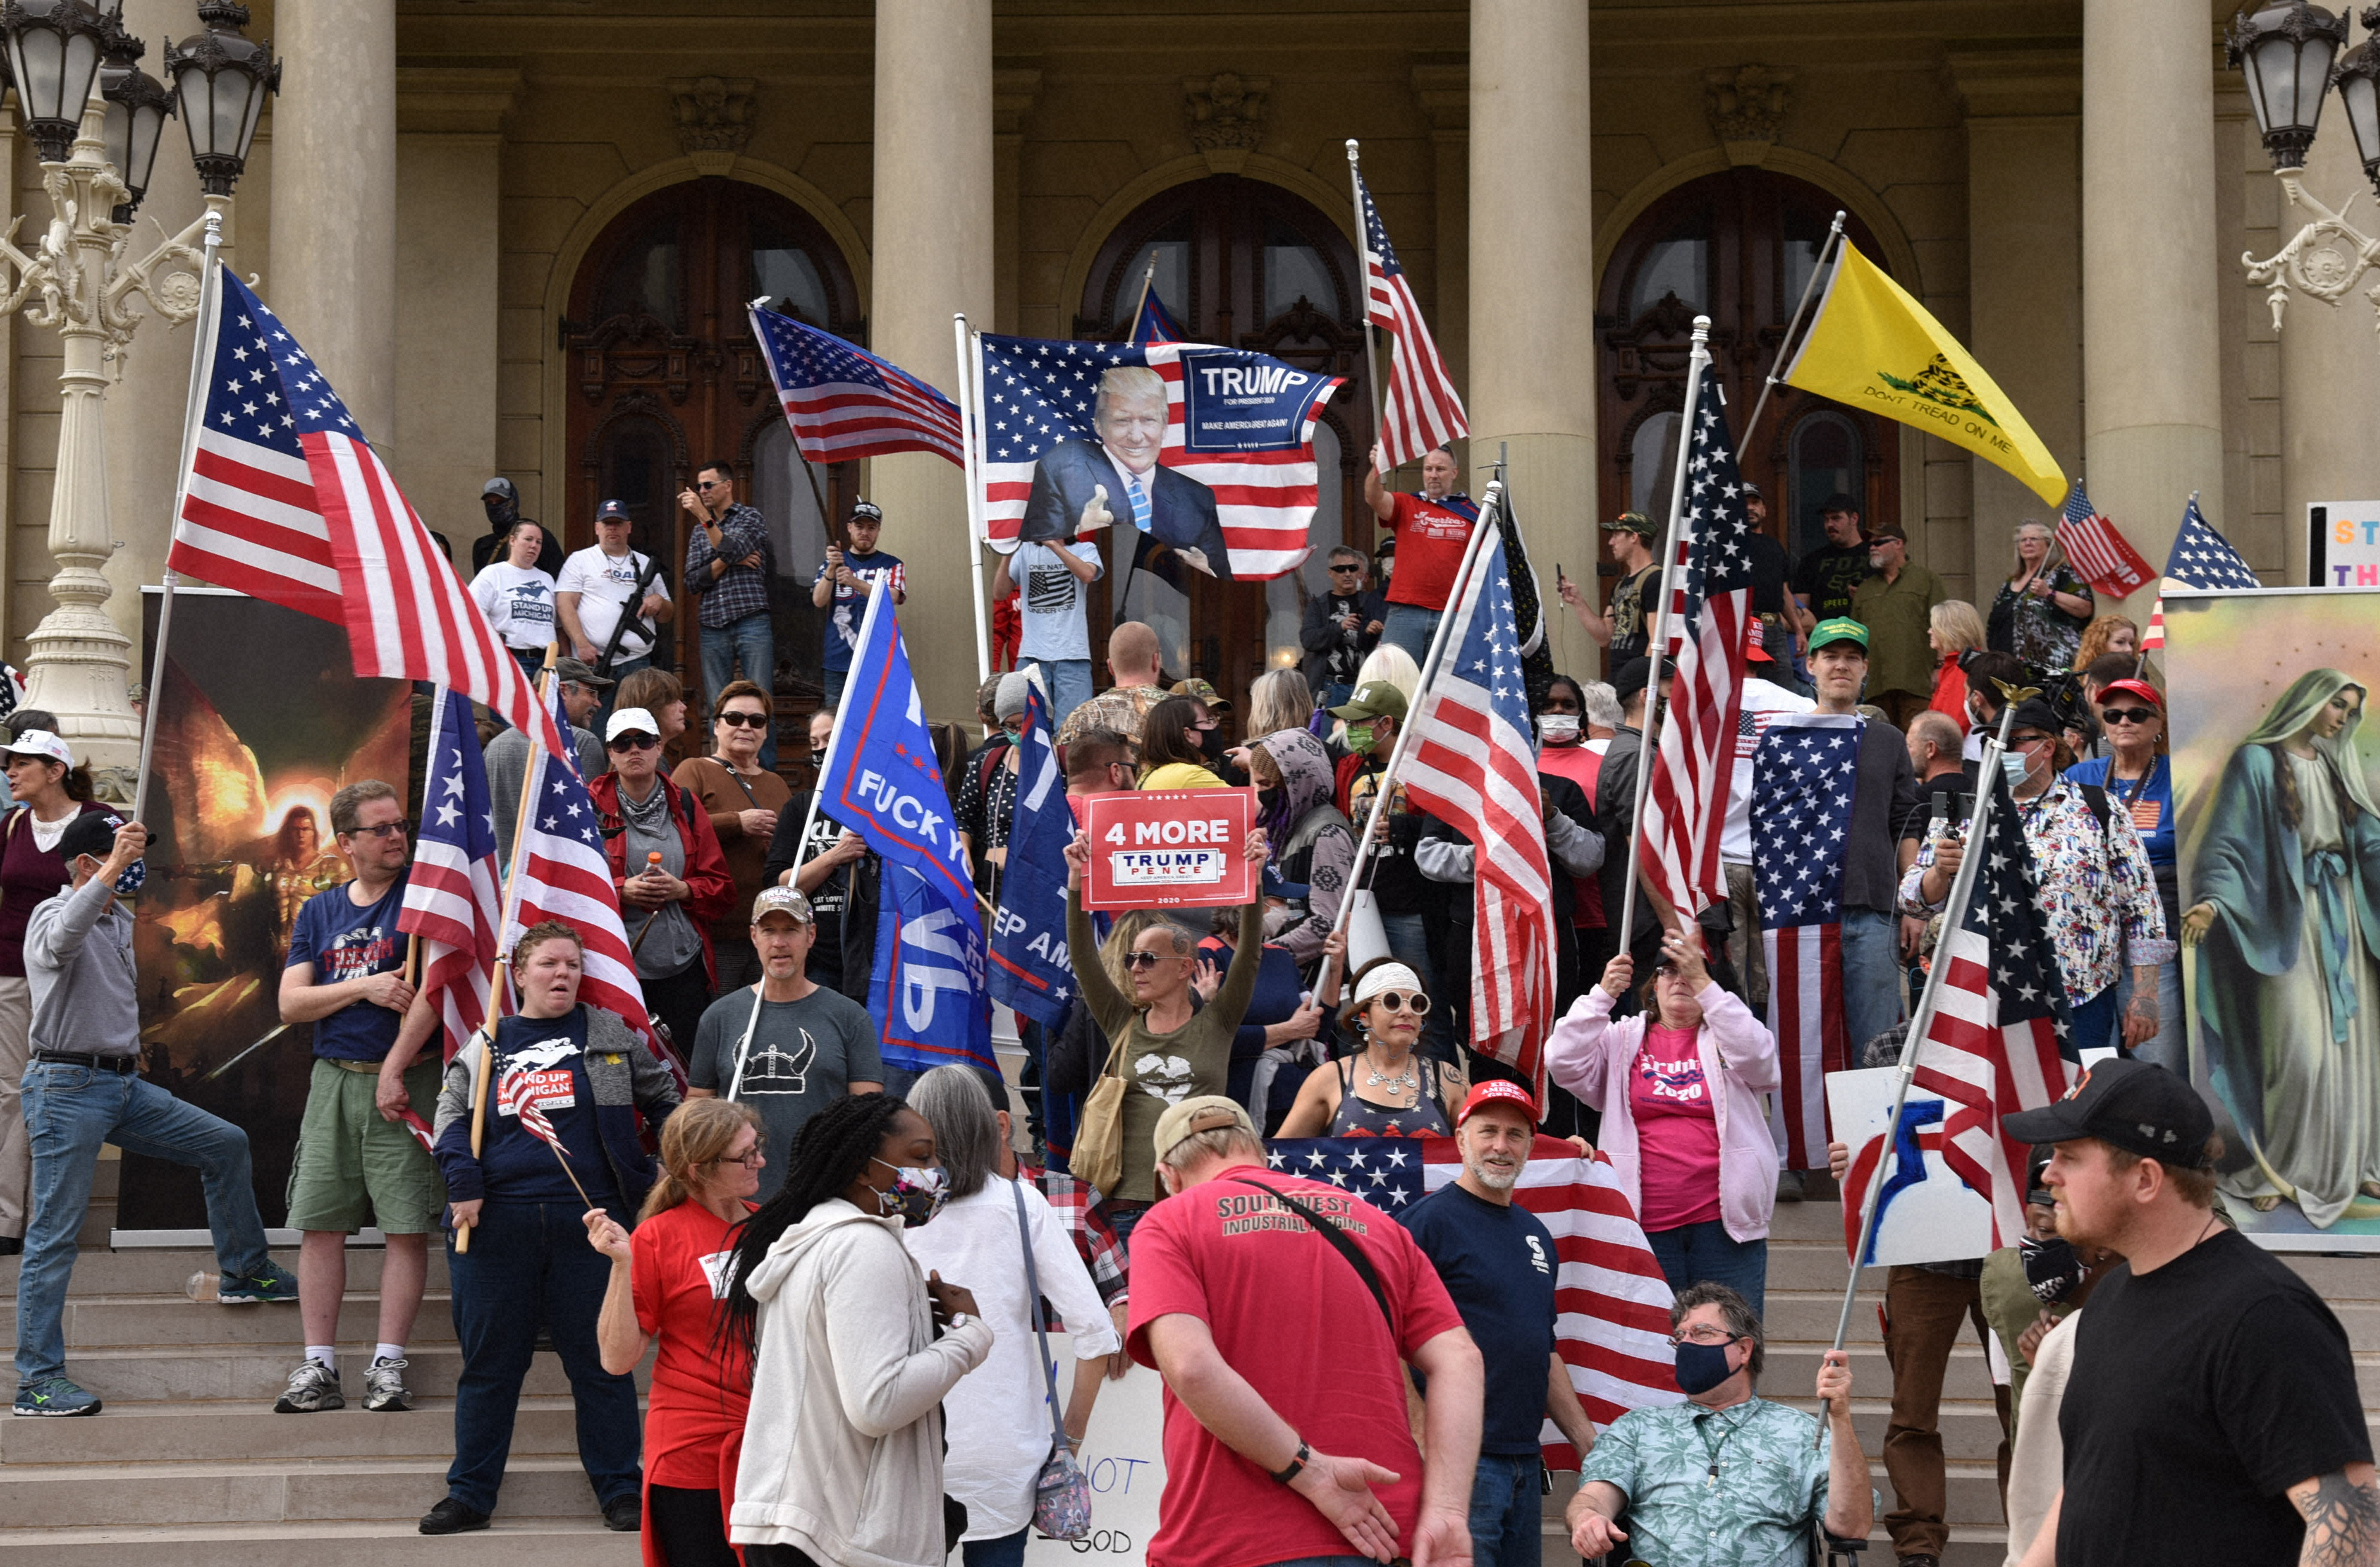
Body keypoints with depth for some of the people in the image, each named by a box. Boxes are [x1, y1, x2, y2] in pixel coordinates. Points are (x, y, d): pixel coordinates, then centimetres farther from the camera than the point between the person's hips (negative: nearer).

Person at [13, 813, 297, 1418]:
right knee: (55, 1235, -6)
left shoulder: (120, 919, 15)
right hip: (68, 1089, -8)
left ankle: (244, 1273, 27)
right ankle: (37, 1380, -3)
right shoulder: (52, 915, -12)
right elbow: (64, 939, -38)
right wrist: (113, 867, -47)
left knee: (226, 1145, 10)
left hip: (125, 1085, 8)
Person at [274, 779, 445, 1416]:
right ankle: (318, 1367, 4)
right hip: (334, 1081, 4)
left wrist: (395, 1068, -12)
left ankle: (388, 1364, -1)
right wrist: (365, 988, -9)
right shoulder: (319, 912, 14)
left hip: (405, 1079, -4)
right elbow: (291, 1003, 6)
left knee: (407, 1224, -6)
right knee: (320, 1223, 1)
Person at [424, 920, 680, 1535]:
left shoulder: (612, 1035, 9)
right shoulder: (484, 1046, 11)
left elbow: (664, 1098, 17)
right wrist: (464, 1183, -4)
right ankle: (469, 1493, 12)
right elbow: (452, 1116, 10)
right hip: (497, 1222, 1)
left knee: (600, 1359, 2)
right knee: (489, 1361, 5)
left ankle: (621, 1492, 8)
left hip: (588, 1220, -1)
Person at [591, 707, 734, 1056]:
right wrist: (622, 890, -14)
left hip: (683, 967, 3)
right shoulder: (592, 807, 4)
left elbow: (722, 889, 12)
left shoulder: (685, 808, 13)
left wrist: (682, 890, -8)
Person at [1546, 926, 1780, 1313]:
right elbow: (1564, 1064, -2)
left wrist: (1703, 982, -17)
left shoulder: (1724, 1037, 10)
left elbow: (1756, 1057, -12)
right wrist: (1604, 993, -10)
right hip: (1644, 1224, 1)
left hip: (1723, 1222, -1)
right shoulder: (1622, 1041, 12)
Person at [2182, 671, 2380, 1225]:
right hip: (2289, 920, -6)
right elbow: (2227, 843, -11)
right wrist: (2209, 900, -28)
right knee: (2300, 1050, -11)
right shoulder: (2257, 762, -5)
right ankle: (2276, 1170, 1)